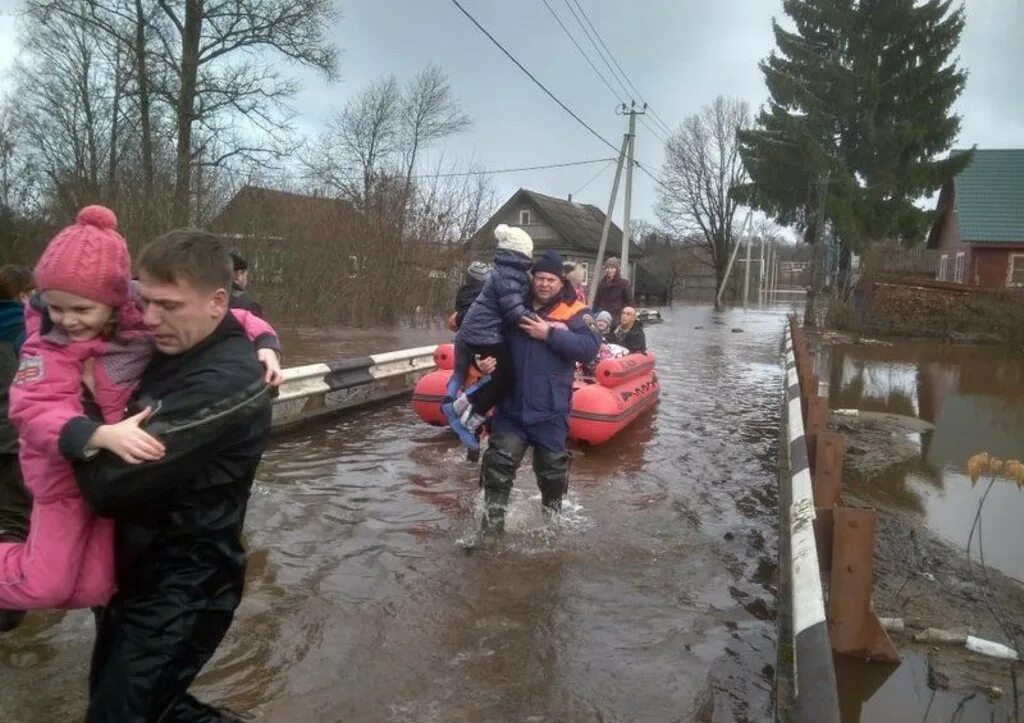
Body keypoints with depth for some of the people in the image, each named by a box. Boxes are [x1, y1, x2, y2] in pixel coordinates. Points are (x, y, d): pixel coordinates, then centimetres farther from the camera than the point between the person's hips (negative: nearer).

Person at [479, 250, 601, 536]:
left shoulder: (575, 313, -4)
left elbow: (590, 348, -19)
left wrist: (549, 334, -22)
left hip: (550, 410, -2)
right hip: (511, 407, 2)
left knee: (552, 469, 12)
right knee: (498, 464, -1)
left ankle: (552, 516, 36)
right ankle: (491, 524, 10)